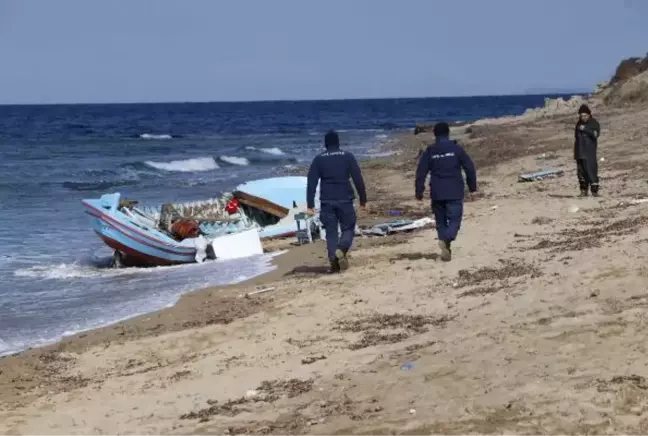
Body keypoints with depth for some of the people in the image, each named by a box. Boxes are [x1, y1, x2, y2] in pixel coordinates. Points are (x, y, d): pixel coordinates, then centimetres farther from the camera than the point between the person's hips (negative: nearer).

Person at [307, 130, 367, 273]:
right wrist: (363, 199, 6)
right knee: (348, 228, 8)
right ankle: (341, 249, -21)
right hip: (345, 200, -1)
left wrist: (310, 205, 3)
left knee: (331, 232, 7)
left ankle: (334, 260, -4)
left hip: (327, 202, 1)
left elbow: (311, 183, 1)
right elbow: (358, 179, -1)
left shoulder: (318, 159, 5)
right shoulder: (348, 157, 2)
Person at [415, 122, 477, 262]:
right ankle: (446, 240, -29)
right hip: (455, 193, -2)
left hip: (437, 194, 2)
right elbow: (469, 168, 0)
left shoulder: (429, 151, 1)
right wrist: (472, 186, 12)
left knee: (441, 221, 13)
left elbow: (420, 173, 0)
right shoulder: (456, 149, -2)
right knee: (454, 219, -1)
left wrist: (419, 192, 6)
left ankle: (446, 251, 10)